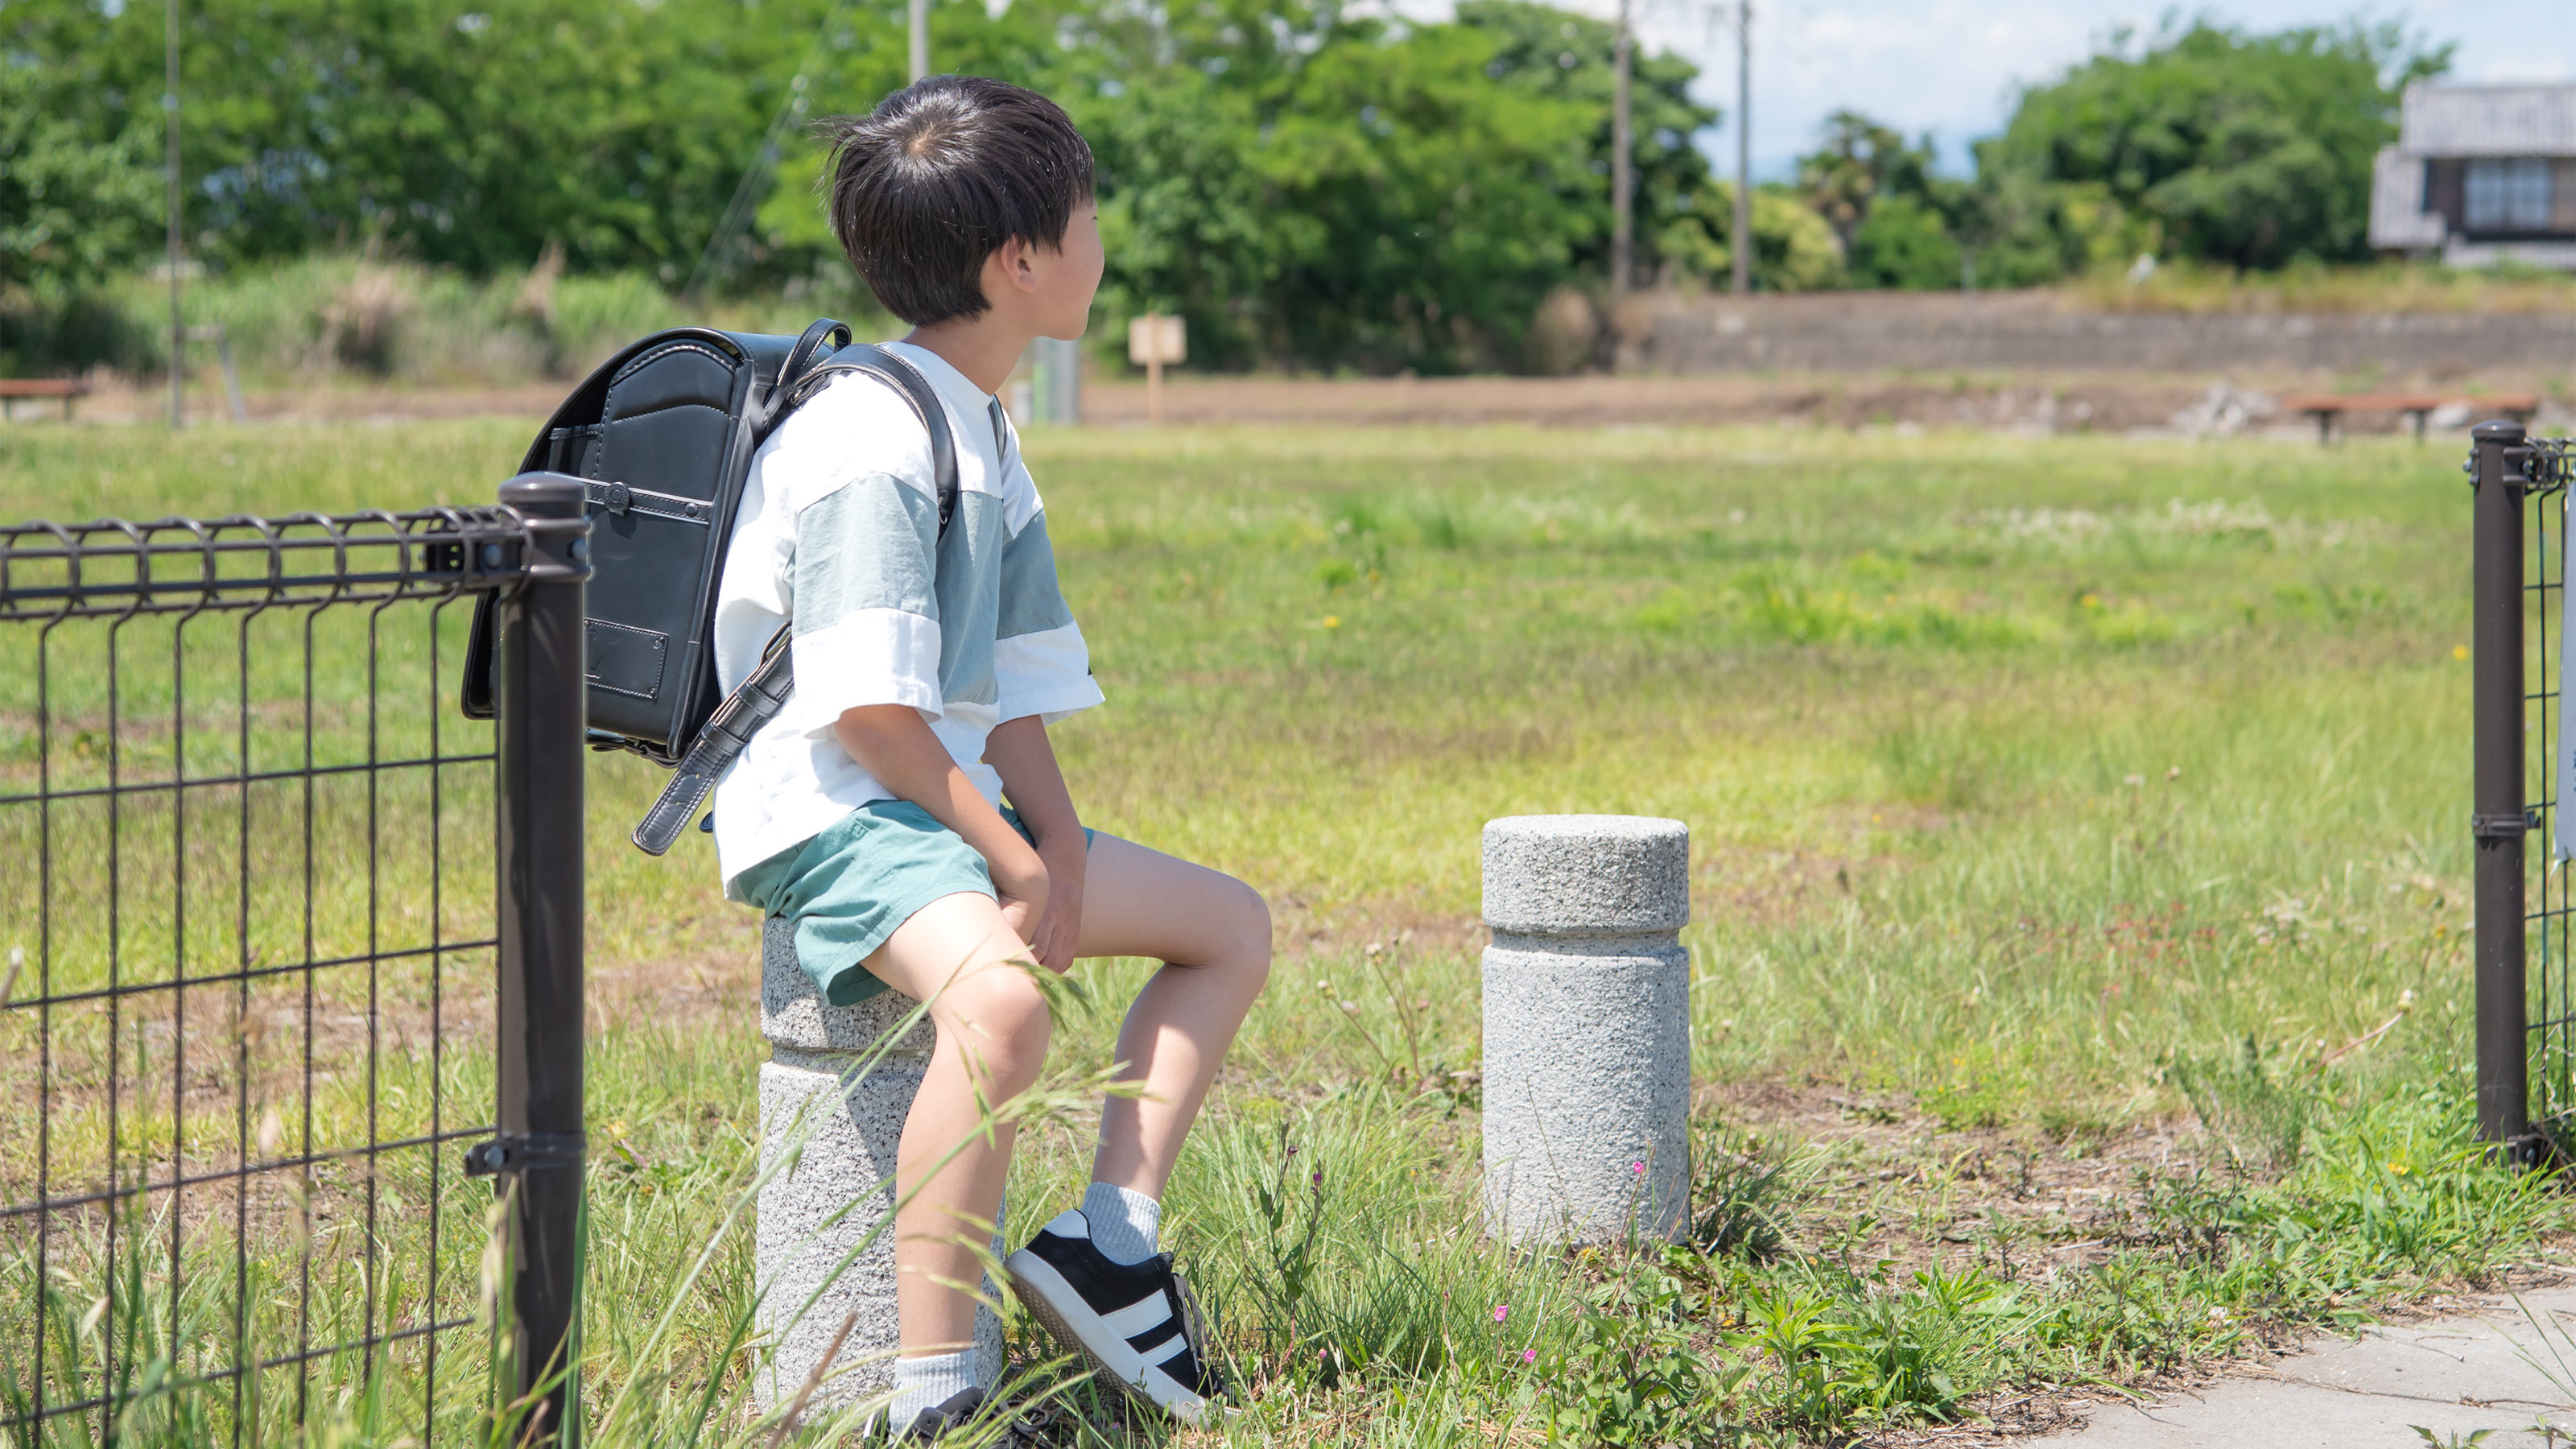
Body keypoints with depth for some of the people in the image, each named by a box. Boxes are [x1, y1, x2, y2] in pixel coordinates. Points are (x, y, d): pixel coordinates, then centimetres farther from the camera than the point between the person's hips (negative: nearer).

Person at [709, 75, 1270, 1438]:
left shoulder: (988, 438, 14)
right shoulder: (866, 441, -17)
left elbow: (1009, 691, 13)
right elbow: (863, 709, -23)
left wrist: (1058, 844, -2)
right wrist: (1010, 858, -18)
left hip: (959, 800, 11)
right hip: (826, 812, -11)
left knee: (1232, 924, 16)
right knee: (997, 993, -38)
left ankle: (1111, 1232, 6)